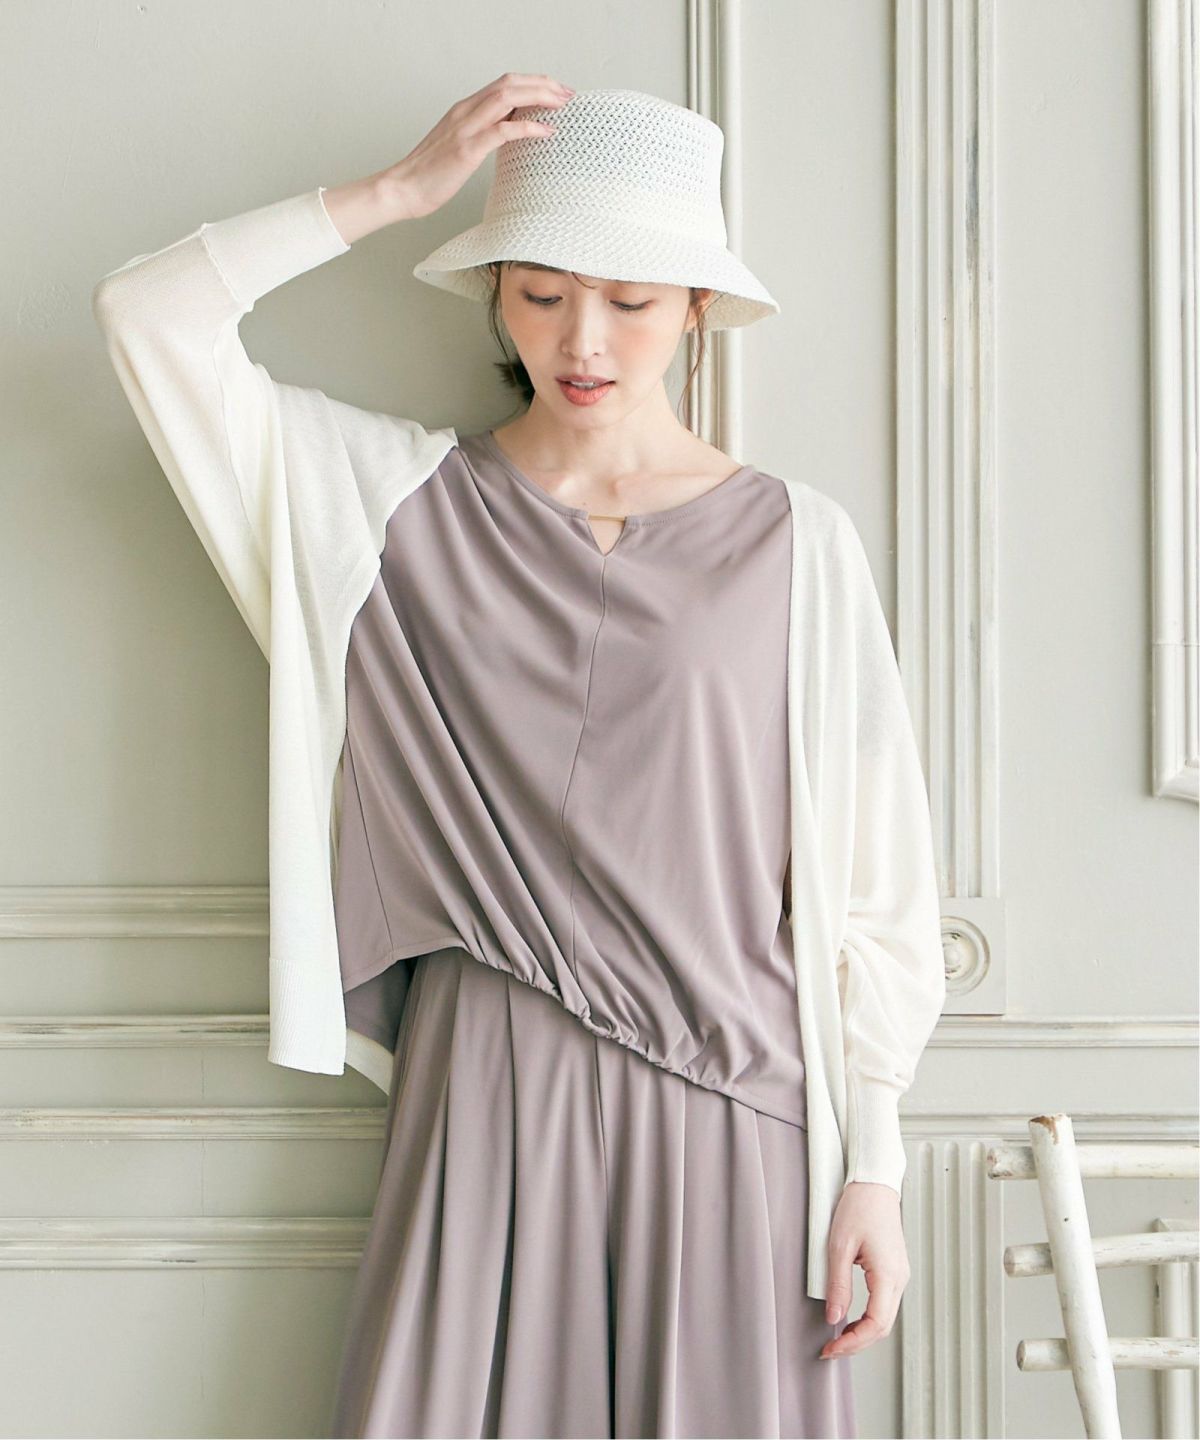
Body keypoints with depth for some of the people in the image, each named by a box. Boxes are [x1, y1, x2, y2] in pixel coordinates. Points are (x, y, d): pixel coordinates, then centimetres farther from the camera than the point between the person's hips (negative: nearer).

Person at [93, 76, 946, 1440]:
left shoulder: (792, 541, 0)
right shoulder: (398, 497, 5)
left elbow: (863, 881, 1)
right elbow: (149, 312, -2)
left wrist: (872, 1168, -1)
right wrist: (403, 187, -3)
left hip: (728, 1099, -1)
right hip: (486, 1088, 1)